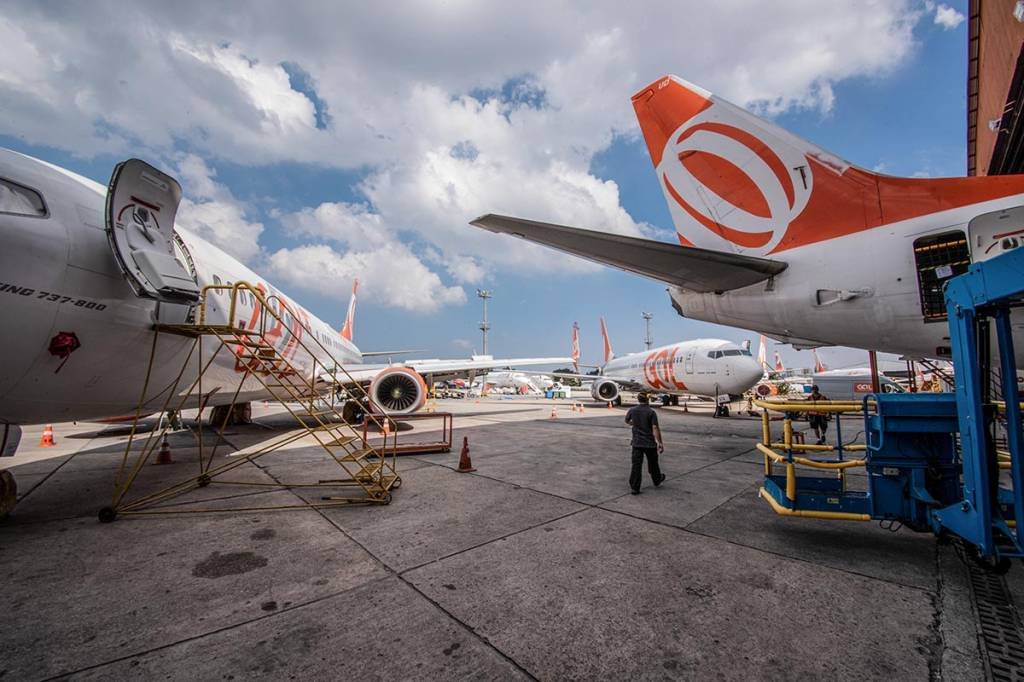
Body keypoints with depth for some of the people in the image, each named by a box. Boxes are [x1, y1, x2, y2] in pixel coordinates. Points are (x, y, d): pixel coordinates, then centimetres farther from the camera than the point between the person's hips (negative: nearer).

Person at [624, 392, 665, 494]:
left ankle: (634, 487, -1)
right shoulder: (651, 412, -13)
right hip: (650, 443, -2)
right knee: (653, 463, 19)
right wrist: (660, 442, -15)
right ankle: (657, 480, 42)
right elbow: (655, 428, -18)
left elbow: (627, 421, 17)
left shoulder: (632, 410, -2)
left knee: (636, 465, 2)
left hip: (637, 442, 2)